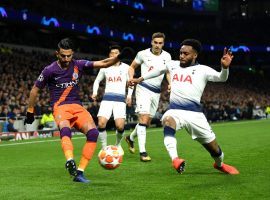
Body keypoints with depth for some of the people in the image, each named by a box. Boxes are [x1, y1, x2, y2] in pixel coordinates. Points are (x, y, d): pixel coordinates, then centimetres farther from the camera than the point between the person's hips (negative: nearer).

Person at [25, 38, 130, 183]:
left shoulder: (78, 65, 6)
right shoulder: (50, 70, -1)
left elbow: (103, 64, 1)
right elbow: (35, 90, 10)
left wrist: (119, 57, -16)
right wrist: (30, 112, 14)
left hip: (77, 106, 4)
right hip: (60, 107, -3)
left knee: (93, 133, -23)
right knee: (65, 130, -37)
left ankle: (79, 172, -19)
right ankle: (70, 161, -65)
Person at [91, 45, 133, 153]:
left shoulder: (125, 67, 8)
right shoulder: (105, 68, 12)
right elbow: (97, 80, 24)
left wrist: (129, 96, 2)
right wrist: (95, 93, 8)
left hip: (120, 99, -1)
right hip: (107, 98, 1)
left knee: (120, 126, -17)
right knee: (101, 123, -18)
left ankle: (118, 144, 13)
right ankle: (104, 147, 0)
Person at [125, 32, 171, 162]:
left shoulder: (167, 56, 4)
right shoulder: (143, 54, -5)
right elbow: (132, 67, 8)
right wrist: (131, 78, -10)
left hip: (156, 92, 5)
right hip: (144, 89, -5)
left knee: (147, 121, 12)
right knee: (144, 119, -17)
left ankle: (131, 138, 38)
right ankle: (142, 152, -18)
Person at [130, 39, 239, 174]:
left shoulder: (202, 70, 1)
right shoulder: (173, 65, 15)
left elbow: (221, 78, -13)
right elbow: (159, 70, 35)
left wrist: (225, 67, -34)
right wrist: (140, 79, 40)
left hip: (194, 114, -2)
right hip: (174, 111, 2)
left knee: (214, 148, 5)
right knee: (167, 120, -37)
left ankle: (219, 164, 41)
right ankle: (175, 159, -51)